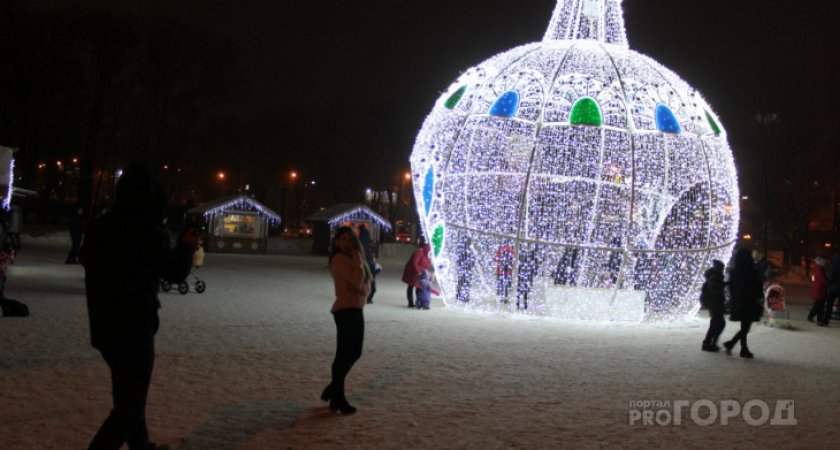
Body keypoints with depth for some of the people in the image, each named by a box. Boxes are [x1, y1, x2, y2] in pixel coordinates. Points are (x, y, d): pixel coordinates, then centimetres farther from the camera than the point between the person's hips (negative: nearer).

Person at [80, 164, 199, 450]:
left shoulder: (99, 227, 2)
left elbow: (86, 258, 21)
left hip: (103, 325, 8)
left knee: (126, 394, 24)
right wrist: (187, 247, 12)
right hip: (134, 328, -8)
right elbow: (175, 270, -7)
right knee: (131, 404, 0)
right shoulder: (148, 230, -18)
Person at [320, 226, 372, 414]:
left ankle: (332, 390, 27)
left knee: (354, 353, 15)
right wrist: (358, 259, -11)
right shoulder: (339, 258, -10)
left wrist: (362, 289, -4)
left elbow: (366, 285, 17)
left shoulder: (350, 258, 19)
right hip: (345, 310, -10)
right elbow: (357, 280, -21)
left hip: (356, 309, 10)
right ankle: (338, 399, 1)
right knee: (343, 355, -6)